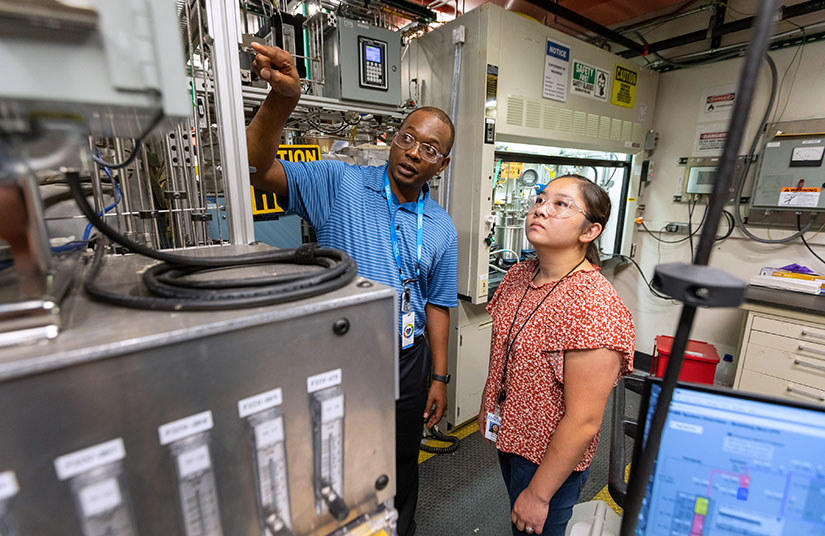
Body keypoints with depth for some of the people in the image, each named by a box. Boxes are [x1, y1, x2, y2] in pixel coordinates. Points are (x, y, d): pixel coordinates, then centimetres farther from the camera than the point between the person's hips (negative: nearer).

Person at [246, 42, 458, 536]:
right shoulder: (341, 184, -9)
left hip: (407, 361, 3)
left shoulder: (442, 228, 0)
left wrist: (439, 377, 4)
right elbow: (259, 169, -18)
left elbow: (437, 305, 3)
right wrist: (283, 99, -33)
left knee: (401, 463, 24)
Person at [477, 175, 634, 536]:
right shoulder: (518, 275, -6)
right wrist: (487, 408, 14)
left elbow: (584, 422, -25)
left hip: (551, 457, -6)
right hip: (508, 437, 6)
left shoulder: (594, 308, -30)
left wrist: (539, 494, -17)